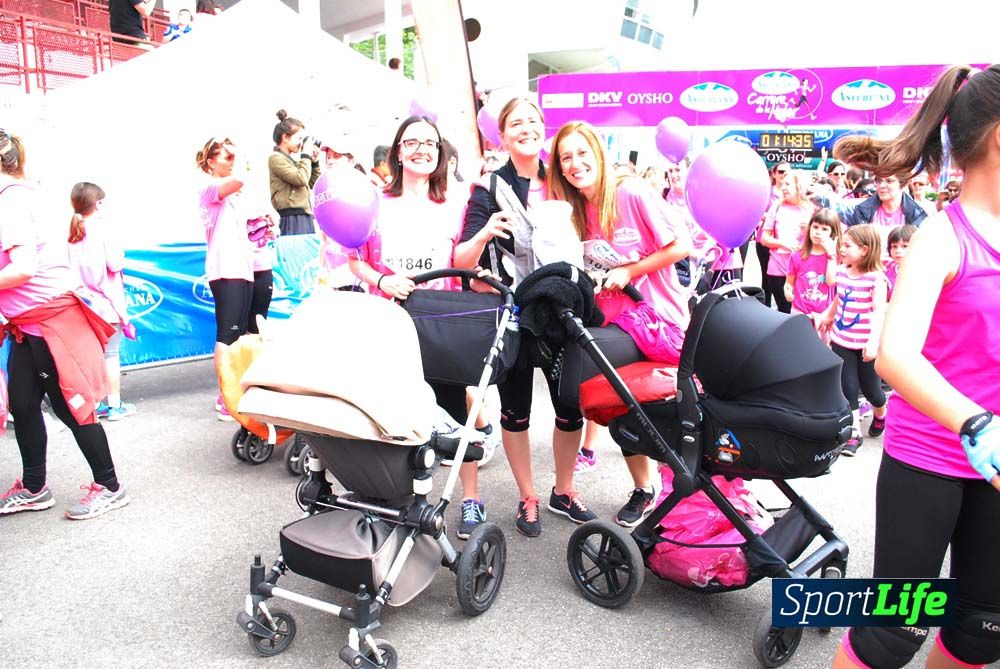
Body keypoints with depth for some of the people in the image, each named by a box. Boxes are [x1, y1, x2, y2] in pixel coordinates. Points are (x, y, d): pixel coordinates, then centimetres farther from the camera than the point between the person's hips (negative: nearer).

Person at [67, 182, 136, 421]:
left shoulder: (72, 233, 5)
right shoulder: (101, 229, -11)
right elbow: (115, 264, -15)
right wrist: (119, 251, 2)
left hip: (83, 302, 5)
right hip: (106, 302, -5)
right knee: (111, 354, 2)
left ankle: (95, 404, 18)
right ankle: (115, 405, 8)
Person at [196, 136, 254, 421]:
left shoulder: (232, 195, 24)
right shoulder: (209, 188, -3)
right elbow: (239, 180, -25)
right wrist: (239, 159, -7)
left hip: (242, 269, 9)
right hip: (225, 271, -9)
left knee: (238, 335, 8)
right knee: (227, 335, -11)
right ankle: (224, 400, -10)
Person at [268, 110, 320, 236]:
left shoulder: (291, 159, 22)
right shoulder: (276, 158, -4)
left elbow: (312, 184, 27)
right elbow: (301, 179, -15)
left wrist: (315, 162, 17)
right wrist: (306, 156, -3)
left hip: (304, 216, 9)